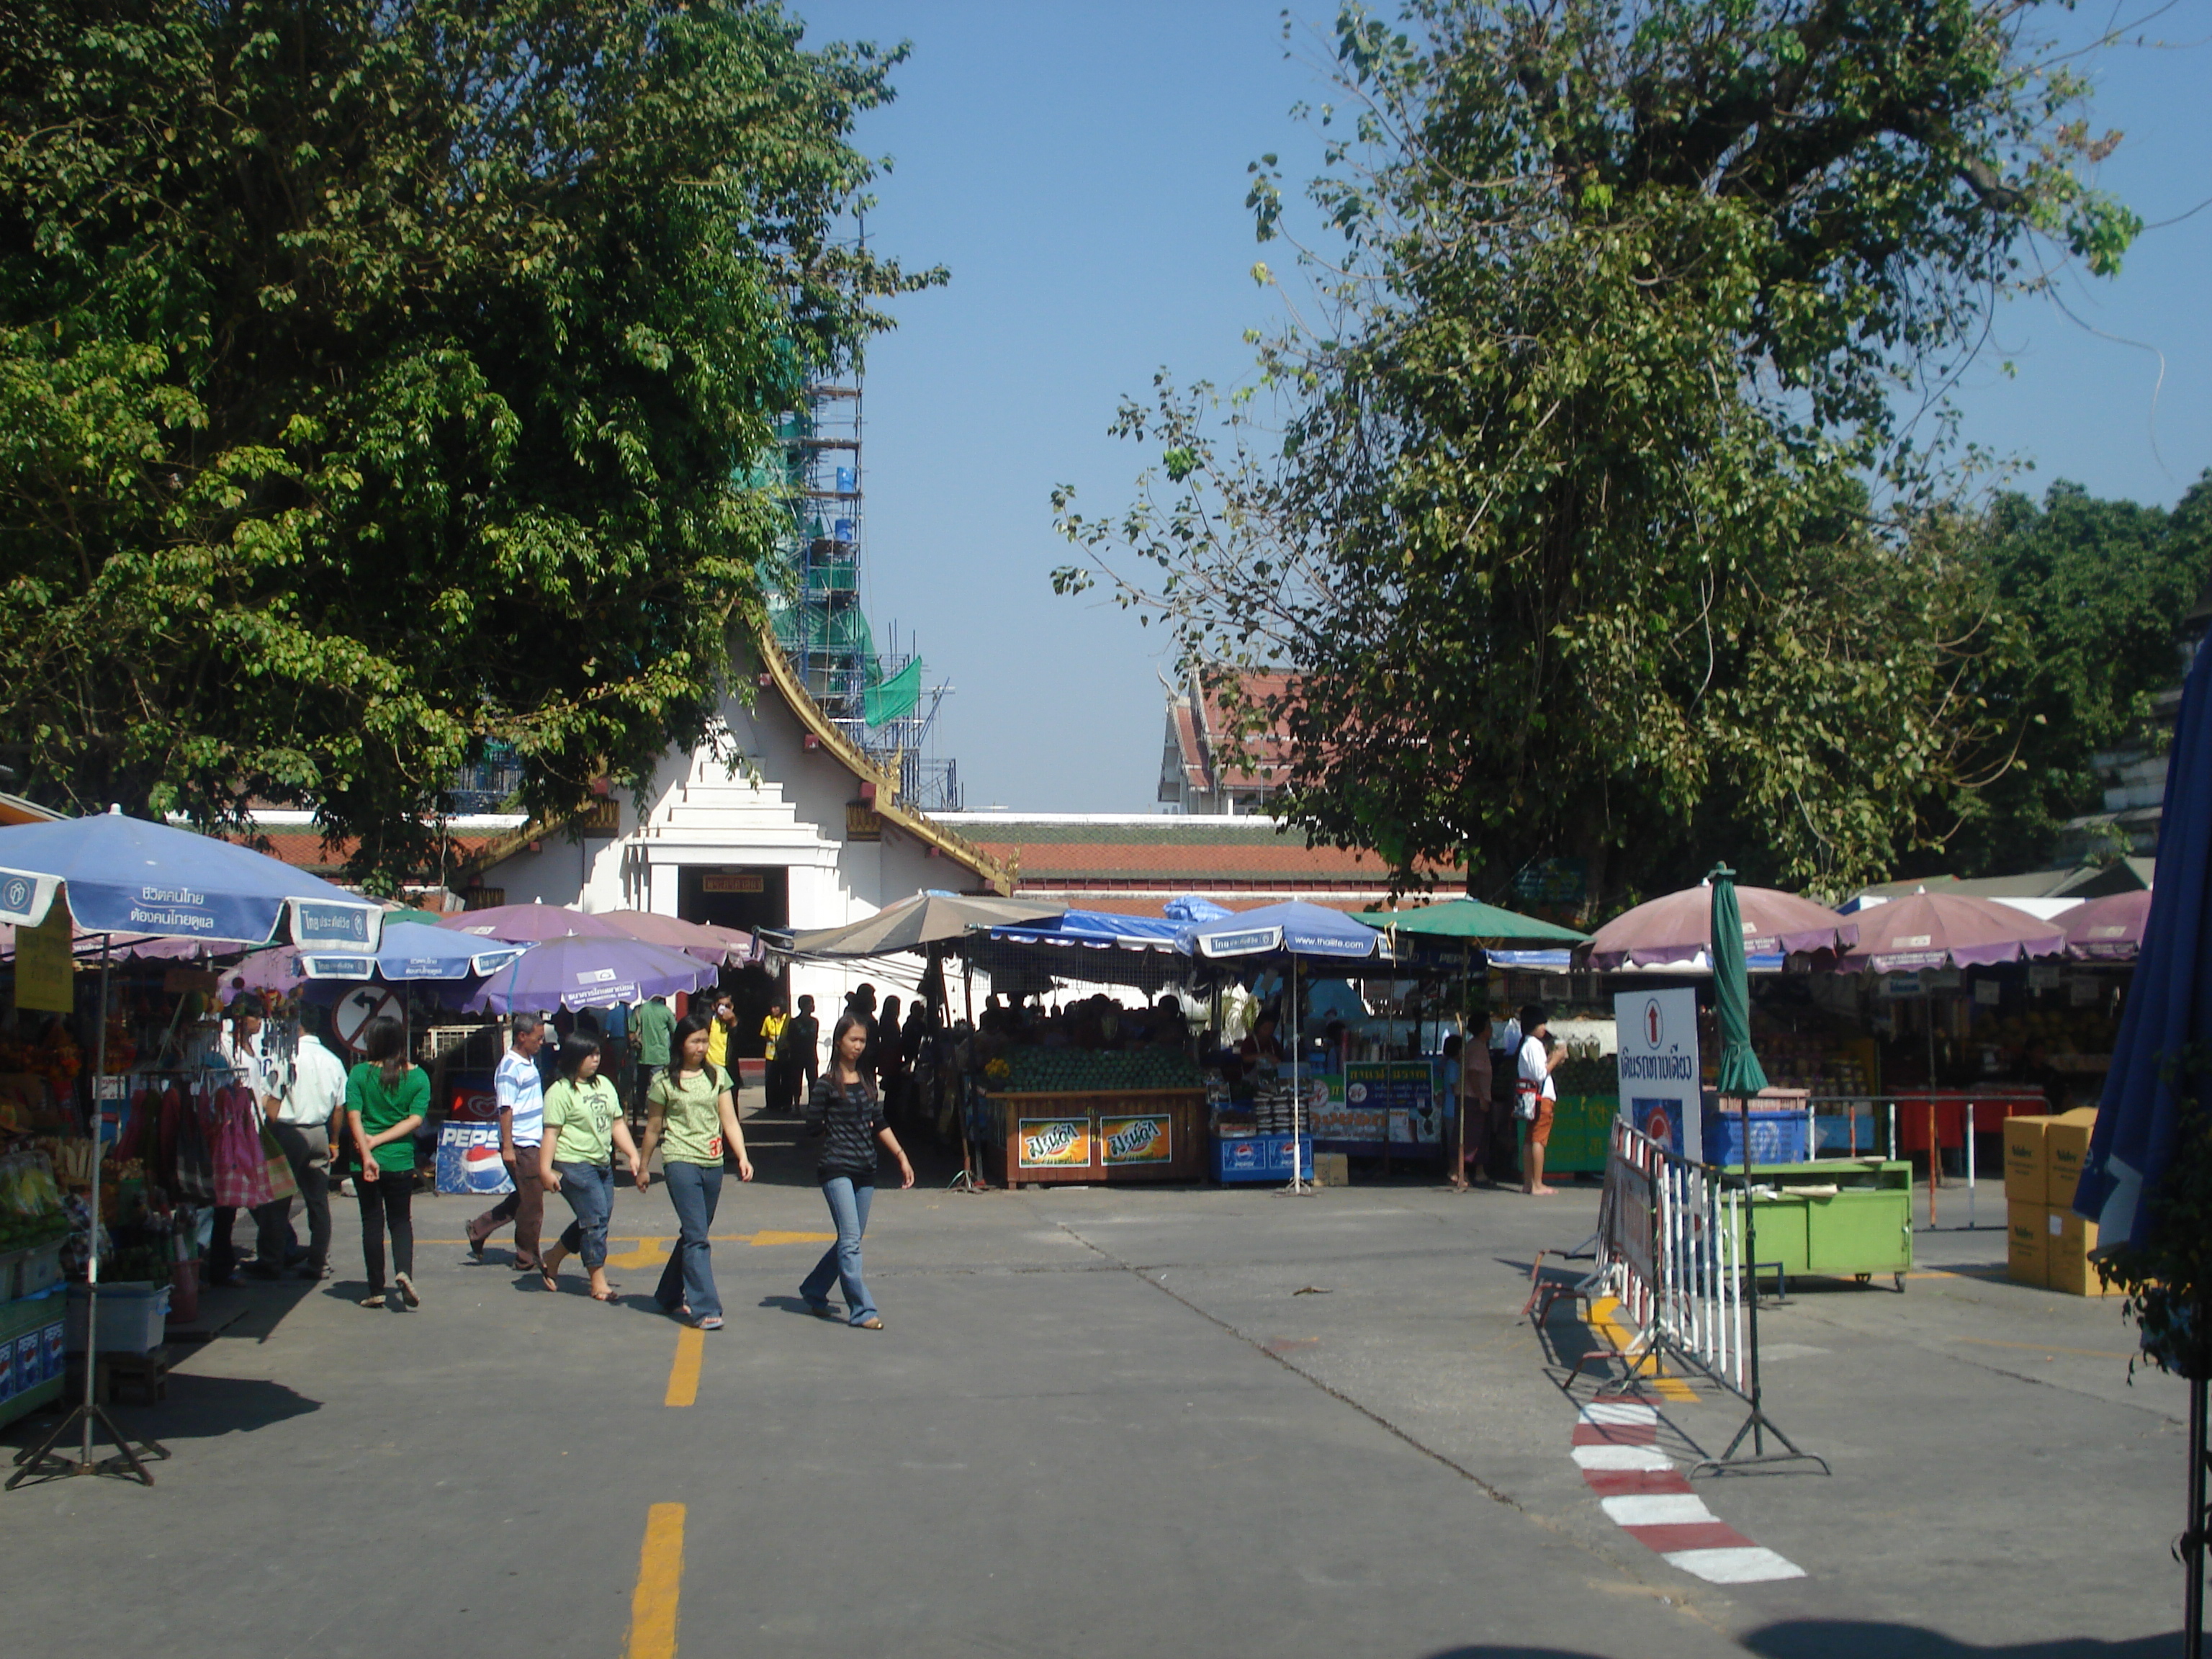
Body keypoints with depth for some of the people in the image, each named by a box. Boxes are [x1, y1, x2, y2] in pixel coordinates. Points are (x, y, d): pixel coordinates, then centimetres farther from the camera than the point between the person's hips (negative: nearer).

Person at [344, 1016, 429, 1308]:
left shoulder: (360, 1073, -5)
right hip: (401, 1161, 1)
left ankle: (376, 1291, 10)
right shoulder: (418, 1076, -1)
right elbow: (415, 1119, -7)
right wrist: (378, 1140, -7)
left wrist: (367, 1152, -22)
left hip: (366, 1162, -1)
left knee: (372, 1221, 9)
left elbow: (353, 1115, -16)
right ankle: (404, 1272, -11)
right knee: (401, 1220, 14)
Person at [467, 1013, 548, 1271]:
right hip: (521, 1146, -9)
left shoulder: (528, 1062, 13)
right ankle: (527, 1259, 10)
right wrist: (507, 1148, -21)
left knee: (524, 1199, 17)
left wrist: (544, 1137, 24)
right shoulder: (510, 1067, -16)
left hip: (533, 1143, 9)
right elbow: (506, 1109, -19)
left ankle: (479, 1229, 23)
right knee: (531, 1204, 0)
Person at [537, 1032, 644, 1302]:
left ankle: (551, 1260, 31)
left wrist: (633, 1155, 9)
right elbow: (550, 1133, -13)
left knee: (595, 1220, 12)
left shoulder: (604, 1085, 14)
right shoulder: (560, 1092, -9)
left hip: (602, 1165, 8)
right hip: (574, 1165, -8)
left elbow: (617, 1124, 17)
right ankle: (598, 1283, 2)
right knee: (596, 1220, -8)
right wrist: (545, 1169, -19)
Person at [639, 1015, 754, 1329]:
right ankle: (705, 1309, -13)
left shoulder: (718, 1076, 10)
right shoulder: (665, 1082, 1)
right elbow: (653, 1129, 8)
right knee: (697, 1237, -11)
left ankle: (670, 1296, 28)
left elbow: (730, 1121, 8)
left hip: (713, 1164, 4)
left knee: (693, 1235, 12)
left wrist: (743, 1158, -3)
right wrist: (642, 1167, 13)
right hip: (680, 1162, -4)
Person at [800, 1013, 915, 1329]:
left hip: (865, 1171, 6)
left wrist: (901, 1157, 12)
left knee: (850, 1240, 10)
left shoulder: (867, 1082, 12)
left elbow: (880, 1124, 17)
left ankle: (814, 1289, 28)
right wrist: (842, 1131, 6)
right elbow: (813, 1126, -4)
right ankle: (861, 1310, -8)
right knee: (851, 1240, -10)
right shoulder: (827, 1085, -6)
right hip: (837, 1169, -6)